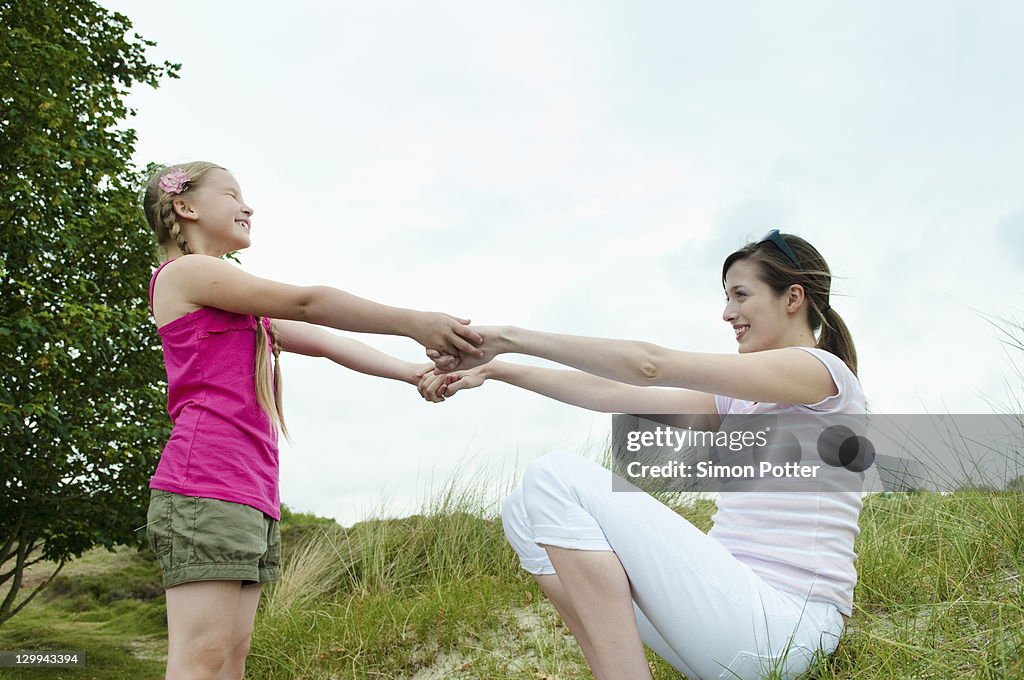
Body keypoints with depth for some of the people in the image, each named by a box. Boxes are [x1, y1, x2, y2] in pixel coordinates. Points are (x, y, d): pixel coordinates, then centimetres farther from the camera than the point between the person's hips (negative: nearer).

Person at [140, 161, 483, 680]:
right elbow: (306, 303, -8)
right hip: (206, 483, -9)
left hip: (252, 492, 9)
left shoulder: (238, 307, 27)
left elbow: (321, 342, 19)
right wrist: (413, 323, -8)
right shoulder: (185, 271, 0)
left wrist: (412, 372, 9)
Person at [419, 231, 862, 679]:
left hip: (782, 622, -8)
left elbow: (651, 366, -13)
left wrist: (509, 336, -11)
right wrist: (495, 369, 5)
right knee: (525, 511, 1)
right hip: (735, 602, 8)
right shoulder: (739, 400, 20)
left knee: (556, 478, -16)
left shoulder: (823, 371, -5)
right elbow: (613, 395, 12)